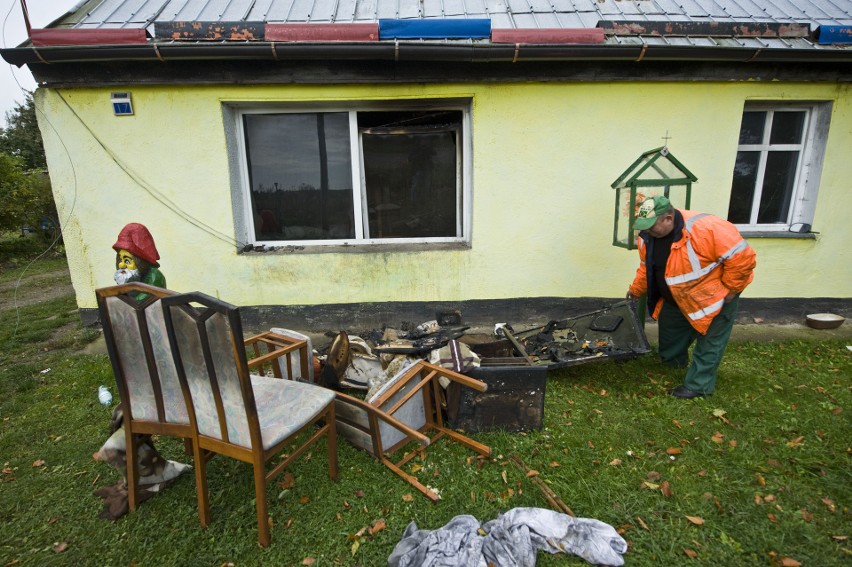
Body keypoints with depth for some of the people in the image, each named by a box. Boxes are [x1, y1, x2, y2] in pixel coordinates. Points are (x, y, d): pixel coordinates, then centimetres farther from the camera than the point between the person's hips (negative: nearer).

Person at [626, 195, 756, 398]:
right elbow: (647, 268, 5)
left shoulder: (704, 229, -37)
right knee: (670, 325, 21)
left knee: (709, 342, 4)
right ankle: (672, 360, 46)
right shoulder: (647, 237, -13)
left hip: (715, 295, -7)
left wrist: (730, 290, -23)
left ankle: (699, 385, 16)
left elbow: (742, 257, -32)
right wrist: (636, 290, 11)